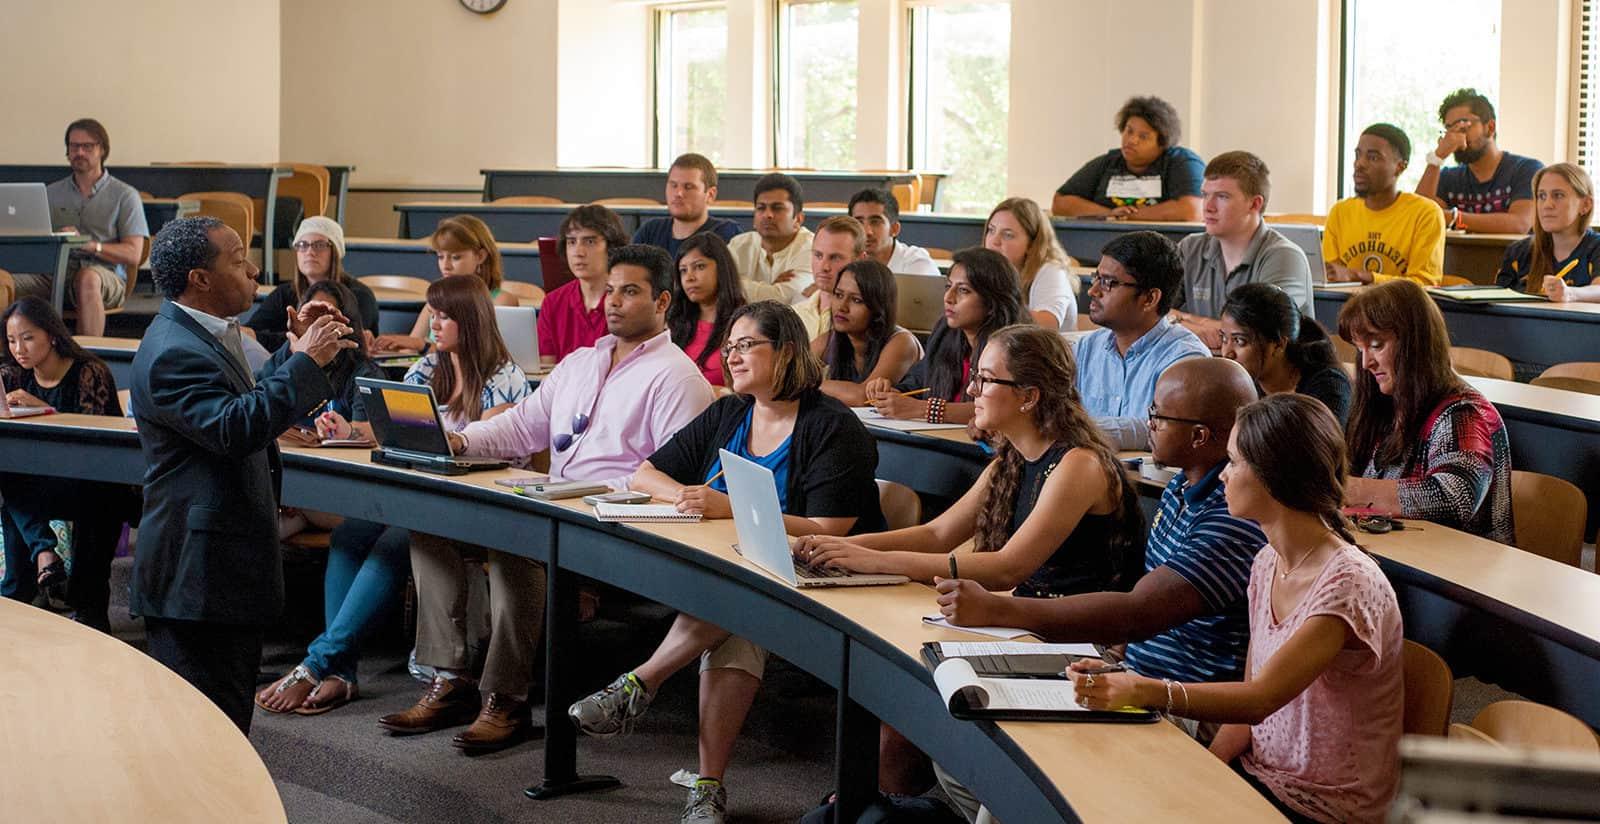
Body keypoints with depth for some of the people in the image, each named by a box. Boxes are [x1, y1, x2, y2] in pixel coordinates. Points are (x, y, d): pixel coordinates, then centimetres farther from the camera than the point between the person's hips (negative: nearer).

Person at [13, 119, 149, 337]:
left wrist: (87, 244, -16)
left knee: (87, 278, -41)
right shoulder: (52, 192, 23)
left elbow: (133, 255, 0)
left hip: (105, 274, -3)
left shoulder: (125, 195, 11)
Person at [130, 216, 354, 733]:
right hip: (197, 572, -11)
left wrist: (295, 352, 12)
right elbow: (236, 428, -32)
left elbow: (249, 403, 23)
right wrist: (306, 362, -25)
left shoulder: (206, 336, 14)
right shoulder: (173, 353, -20)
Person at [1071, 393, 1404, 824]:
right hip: (1260, 771, 7)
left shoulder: (1348, 584, -21)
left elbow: (1259, 698, -29)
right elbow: (1249, 697, 9)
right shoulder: (1268, 564, 5)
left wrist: (1146, 691, -42)